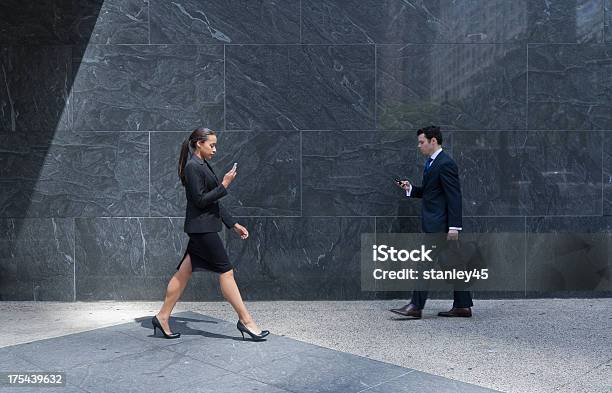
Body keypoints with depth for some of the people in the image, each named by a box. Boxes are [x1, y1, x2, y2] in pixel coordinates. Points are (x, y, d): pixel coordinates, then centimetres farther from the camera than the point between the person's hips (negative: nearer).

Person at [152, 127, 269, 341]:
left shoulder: (203, 166, 17)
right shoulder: (192, 166, -13)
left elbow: (214, 201, 20)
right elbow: (200, 200, -18)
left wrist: (234, 224, 19)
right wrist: (224, 185, -14)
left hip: (203, 228, 10)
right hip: (202, 227, -10)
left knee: (184, 273, 12)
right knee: (226, 271, -5)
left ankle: (163, 317, 19)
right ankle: (245, 321, 2)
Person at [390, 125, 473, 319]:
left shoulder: (445, 163, -14)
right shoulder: (431, 162, 16)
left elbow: (454, 196, -17)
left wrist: (454, 226, -20)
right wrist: (410, 188, 6)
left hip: (439, 223, -10)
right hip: (433, 223, 10)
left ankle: (416, 306, -3)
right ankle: (462, 306, 16)